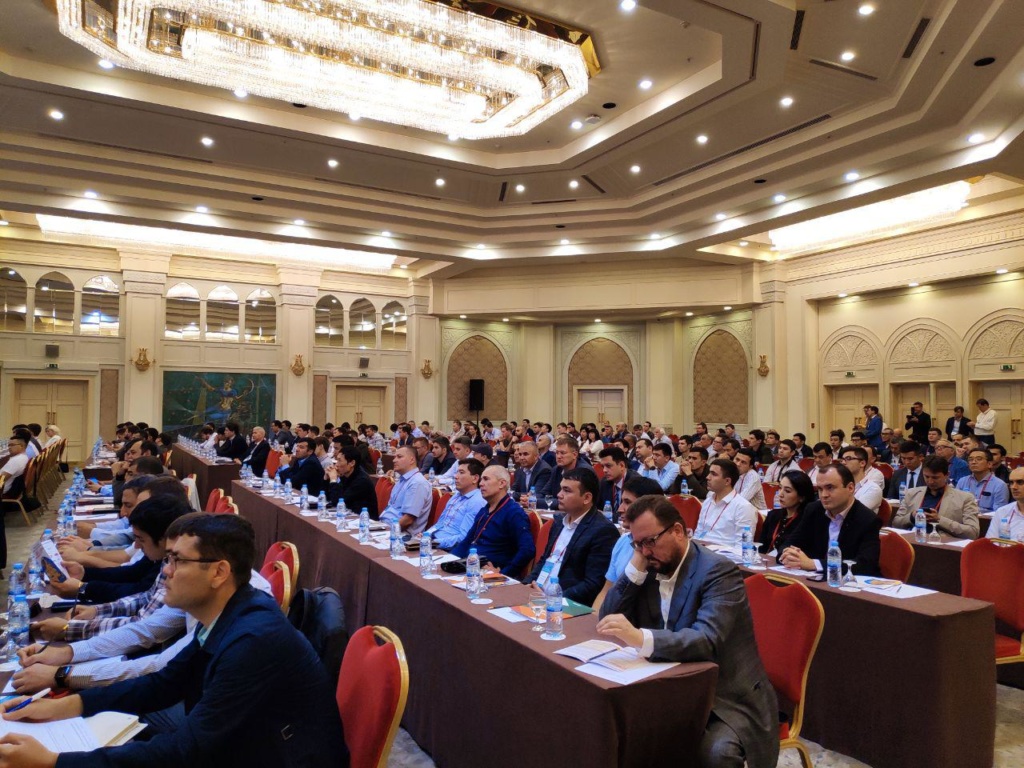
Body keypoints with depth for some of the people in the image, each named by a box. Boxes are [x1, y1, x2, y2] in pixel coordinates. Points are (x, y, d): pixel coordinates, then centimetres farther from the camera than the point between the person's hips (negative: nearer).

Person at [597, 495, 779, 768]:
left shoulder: (718, 571, -19)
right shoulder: (650, 568, 2)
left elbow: (706, 641, -33)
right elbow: (609, 618, 1)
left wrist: (640, 638, -48)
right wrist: (636, 565, -11)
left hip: (727, 697, -6)